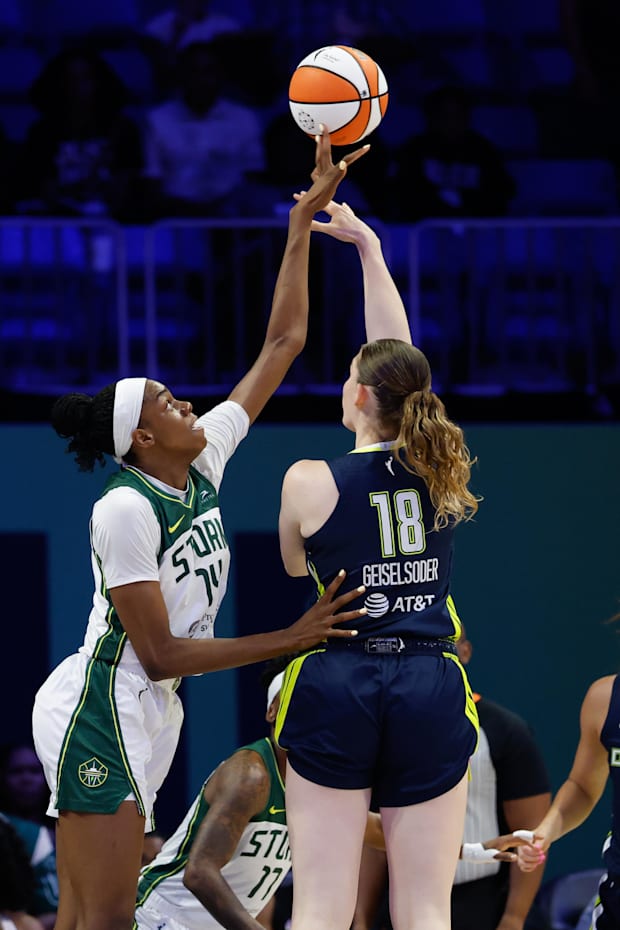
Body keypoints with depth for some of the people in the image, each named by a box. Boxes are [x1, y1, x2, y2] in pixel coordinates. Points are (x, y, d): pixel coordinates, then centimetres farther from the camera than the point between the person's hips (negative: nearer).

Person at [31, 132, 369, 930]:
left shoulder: (205, 459, 7)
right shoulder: (124, 509, -16)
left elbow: (283, 341, 13)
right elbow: (160, 652, -16)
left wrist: (308, 214, 10)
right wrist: (292, 640, -14)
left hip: (148, 714, 9)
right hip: (100, 710, -9)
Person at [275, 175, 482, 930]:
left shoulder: (309, 482, -6)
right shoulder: (444, 474, 3)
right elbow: (401, 361, 16)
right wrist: (366, 244, 25)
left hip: (336, 688, -2)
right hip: (431, 689, 2)